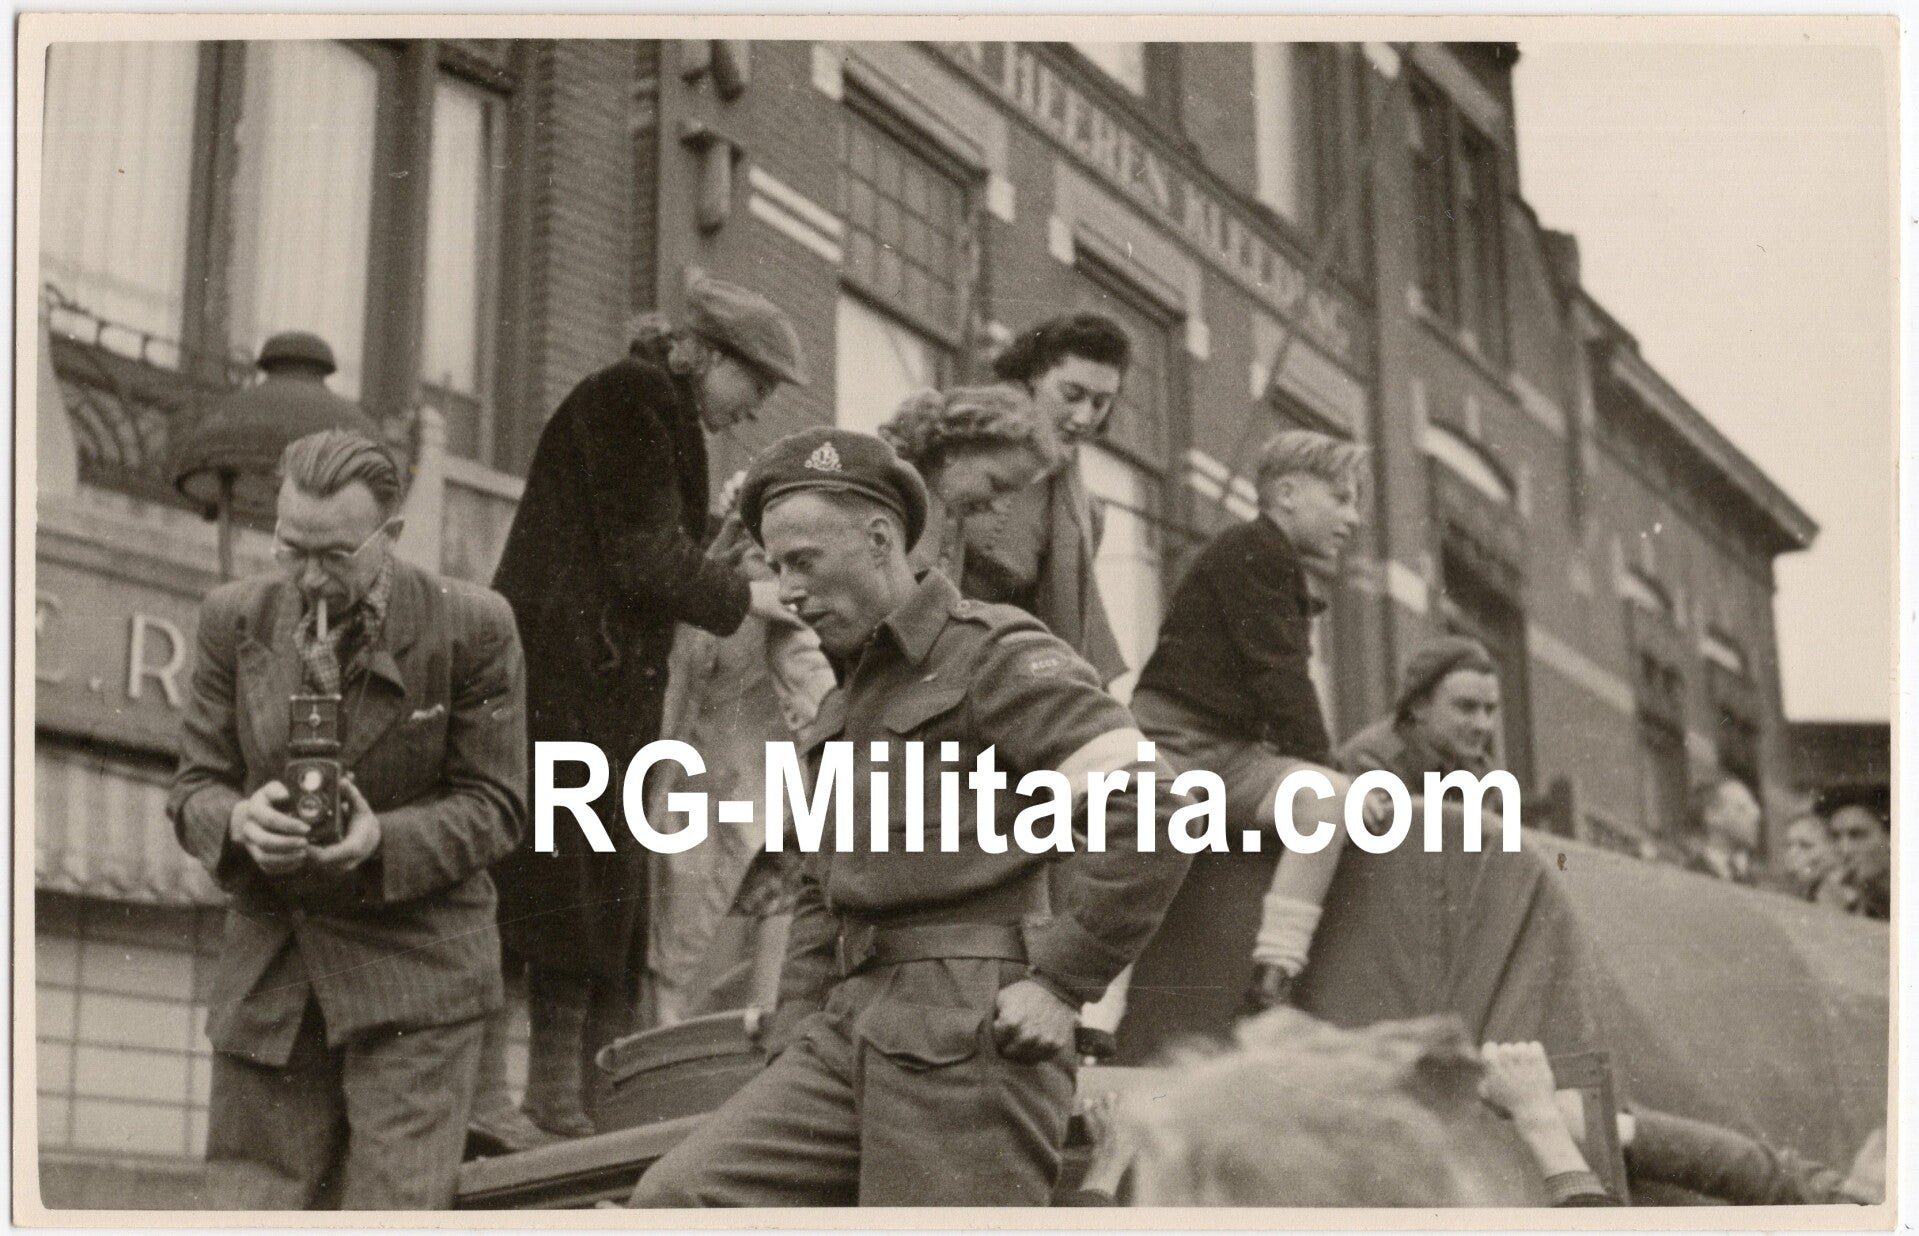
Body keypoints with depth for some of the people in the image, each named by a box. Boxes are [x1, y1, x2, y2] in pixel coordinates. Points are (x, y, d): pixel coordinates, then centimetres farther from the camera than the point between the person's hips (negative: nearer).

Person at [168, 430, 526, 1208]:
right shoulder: (235, 619, 3)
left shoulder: (473, 627, -7)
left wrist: (383, 839, -22)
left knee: (393, 1206, -7)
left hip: (416, 967, -3)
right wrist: (240, 820, -17)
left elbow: (495, 806, -4)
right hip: (266, 976, 4)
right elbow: (195, 785, 7)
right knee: (254, 1207, 5)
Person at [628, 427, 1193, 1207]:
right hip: (854, 1025, 8)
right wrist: (794, 1038, 16)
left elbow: (1149, 813, -15)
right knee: (677, 1202, -5)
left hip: (967, 1036, -8)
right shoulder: (853, 695, 23)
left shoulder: (995, 654, -4)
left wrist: (1058, 982, -15)